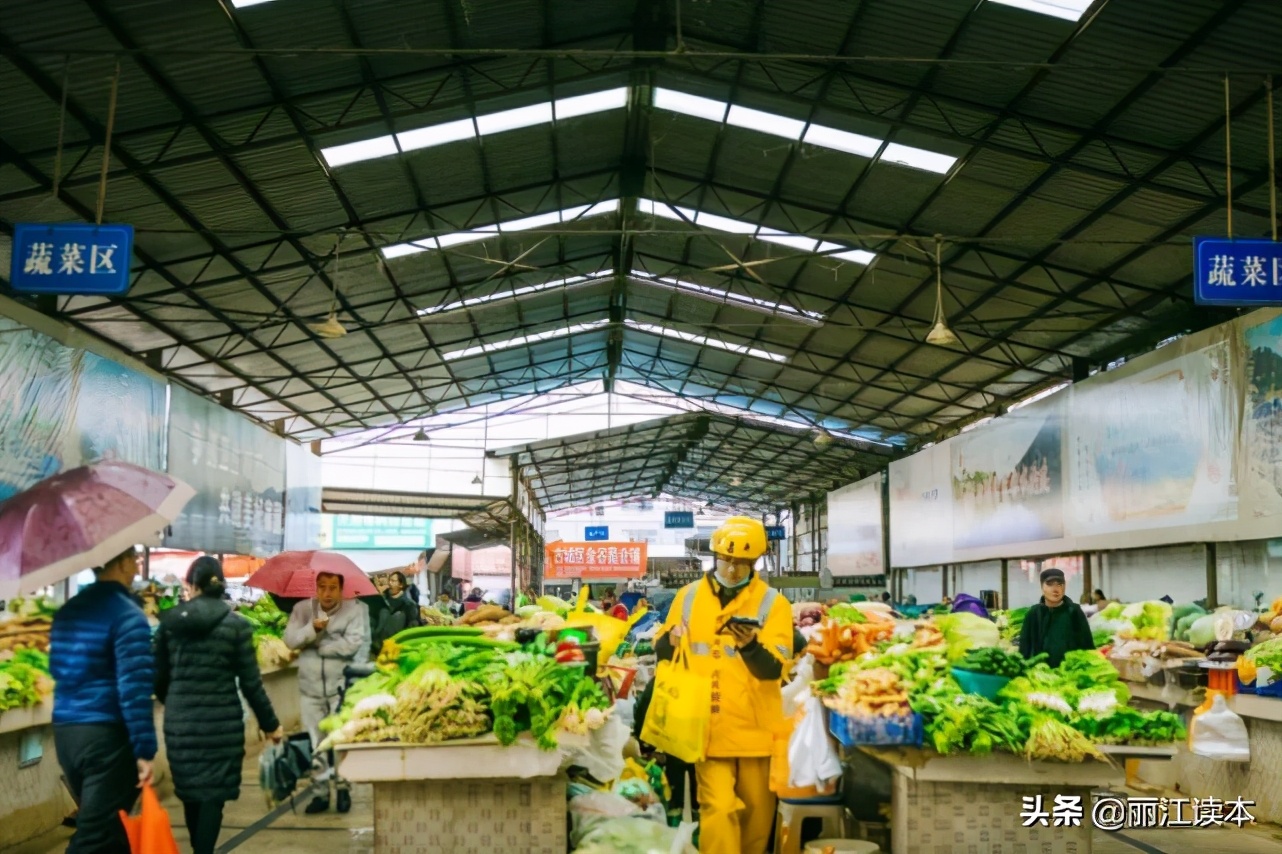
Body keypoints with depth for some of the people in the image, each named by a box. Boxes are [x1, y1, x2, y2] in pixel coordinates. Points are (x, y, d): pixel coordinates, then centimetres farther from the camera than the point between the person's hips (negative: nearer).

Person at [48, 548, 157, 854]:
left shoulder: (66, 612, 11)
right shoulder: (128, 615, -13)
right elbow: (134, 689, -18)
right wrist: (144, 750, -15)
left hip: (64, 732, 8)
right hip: (107, 735, -8)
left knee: (100, 826, 19)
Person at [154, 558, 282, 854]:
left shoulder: (170, 621, 2)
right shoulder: (236, 624, -5)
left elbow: (159, 676, 7)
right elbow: (250, 682, -5)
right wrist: (270, 723, 6)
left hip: (180, 721, 3)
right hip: (221, 720, -3)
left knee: (190, 792, 17)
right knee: (213, 794, 3)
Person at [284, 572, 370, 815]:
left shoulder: (354, 609, -7)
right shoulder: (302, 609, 3)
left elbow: (352, 644, -18)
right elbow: (289, 640, -7)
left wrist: (316, 646, -12)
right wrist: (312, 628, -25)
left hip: (341, 686, -3)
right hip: (310, 686, 3)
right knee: (314, 741, 9)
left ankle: (343, 788, 16)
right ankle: (321, 792, 19)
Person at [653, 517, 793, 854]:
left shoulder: (772, 603, -4)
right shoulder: (689, 596, 3)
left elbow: (775, 668, -13)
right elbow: (662, 652, 9)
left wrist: (751, 646, -32)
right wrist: (670, 639, -14)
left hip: (755, 726, 0)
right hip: (709, 725, 0)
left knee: (757, 809, 13)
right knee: (719, 807, -7)